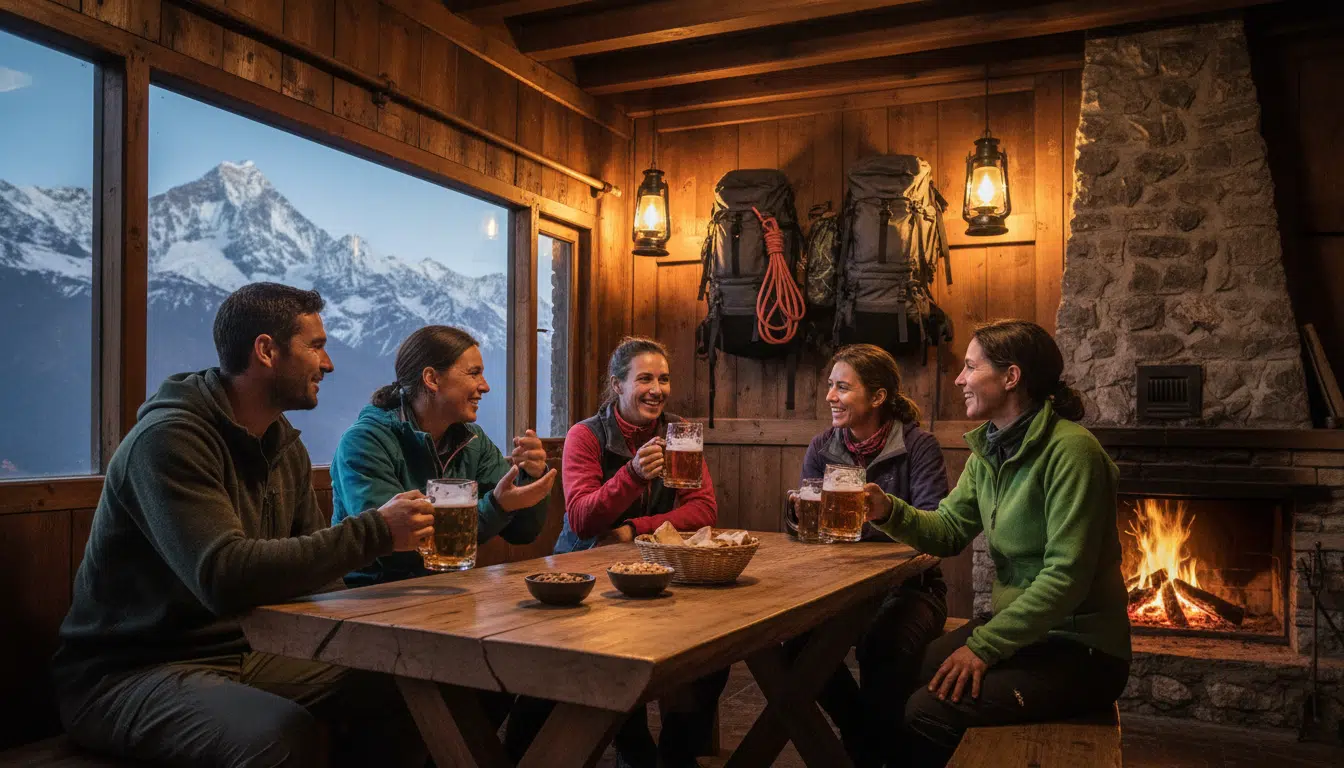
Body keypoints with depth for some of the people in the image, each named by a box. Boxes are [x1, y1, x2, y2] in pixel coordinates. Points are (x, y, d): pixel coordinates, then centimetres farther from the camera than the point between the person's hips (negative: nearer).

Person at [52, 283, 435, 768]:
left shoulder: (284, 443, 8)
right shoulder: (169, 438, -20)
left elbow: (306, 563, 10)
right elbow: (225, 577, -33)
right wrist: (373, 532, -28)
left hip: (242, 653, 8)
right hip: (126, 672, -8)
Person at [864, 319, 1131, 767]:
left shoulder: (1069, 449, -22)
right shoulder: (989, 447, 6)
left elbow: (1066, 578, -25)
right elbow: (949, 531, 9)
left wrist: (984, 646, -23)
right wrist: (889, 512, -10)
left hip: (1080, 649, -8)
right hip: (1018, 628, 8)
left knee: (928, 712, -21)